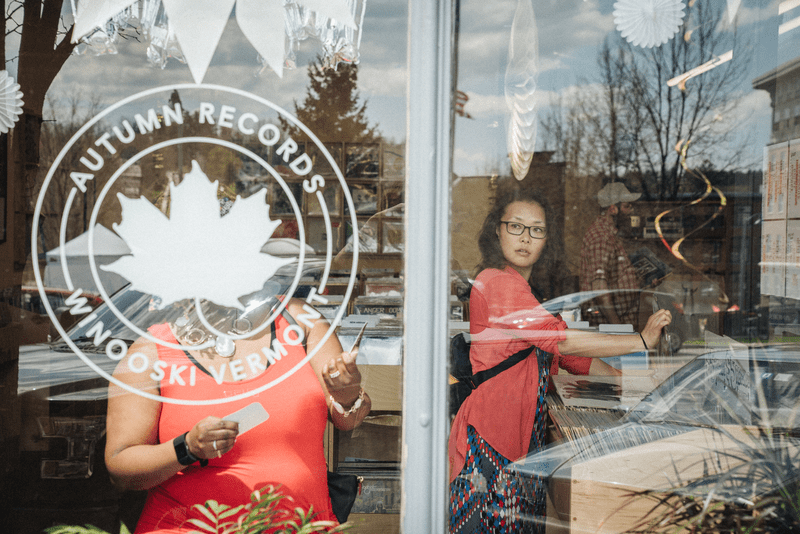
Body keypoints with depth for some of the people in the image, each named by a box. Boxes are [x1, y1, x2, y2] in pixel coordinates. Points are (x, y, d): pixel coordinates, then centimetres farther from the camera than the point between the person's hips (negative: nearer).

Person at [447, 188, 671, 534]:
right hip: (490, 437, -10)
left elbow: (567, 356, 20)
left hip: (522, 434, 10)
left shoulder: (522, 288, 19)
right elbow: (562, 339, -20)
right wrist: (642, 341, -14)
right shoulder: (498, 282, -14)